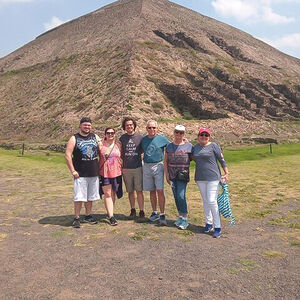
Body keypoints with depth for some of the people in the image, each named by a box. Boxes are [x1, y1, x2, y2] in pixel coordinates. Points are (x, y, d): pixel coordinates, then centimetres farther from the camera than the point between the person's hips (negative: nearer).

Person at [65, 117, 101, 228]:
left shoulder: (95, 137, 10)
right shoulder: (74, 139, -2)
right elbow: (68, 155, -6)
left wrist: (101, 167, 9)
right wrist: (73, 171, -12)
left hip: (94, 173, 4)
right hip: (80, 174, -4)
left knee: (90, 197, 13)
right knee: (79, 197, -3)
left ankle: (88, 216, 25)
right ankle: (77, 218, 8)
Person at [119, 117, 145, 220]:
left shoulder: (140, 137, 0)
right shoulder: (122, 138, 7)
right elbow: (121, 153, 14)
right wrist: (121, 166, 10)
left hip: (138, 168, -2)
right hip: (126, 169, 2)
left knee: (139, 191, -2)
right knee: (130, 191, 9)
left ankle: (141, 211, 5)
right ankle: (132, 210, 21)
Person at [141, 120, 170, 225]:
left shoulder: (162, 139, 0)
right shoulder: (143, 139, 9)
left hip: (158, 166, -3)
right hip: (147, 167, 3)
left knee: (160, 191, -8)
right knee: (152, 191, 10)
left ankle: (162, 215, -2)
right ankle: (155, 213, 22)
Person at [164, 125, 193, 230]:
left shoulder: (188, 146, -1)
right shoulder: (169, 146, 9)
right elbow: (166, 161, 10)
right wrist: (166, 174, 4)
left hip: (183, 175, -4)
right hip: (172, 175, 4)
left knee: (181, 196, -10)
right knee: (176, 196, 10)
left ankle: (185, 219, 1)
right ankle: (180, 217, 23)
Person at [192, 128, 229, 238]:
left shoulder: (213, 146, -5)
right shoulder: (195, 147, 10)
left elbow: (222, 160, -5)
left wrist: (226, 173, -8)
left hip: (213, 177, -5)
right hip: (200, 178, 5)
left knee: (212, 201, -10)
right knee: (205, 201, 13)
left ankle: (217, 228, -1)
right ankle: (208, 223, 26)